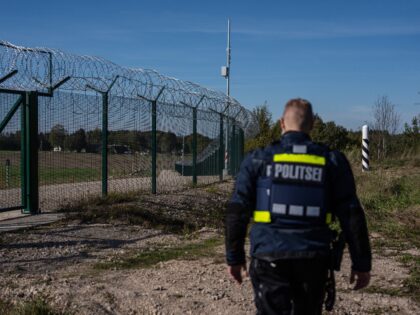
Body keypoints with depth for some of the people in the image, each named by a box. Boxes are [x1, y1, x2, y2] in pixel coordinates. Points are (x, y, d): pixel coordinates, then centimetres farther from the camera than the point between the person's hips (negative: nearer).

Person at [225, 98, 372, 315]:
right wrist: (361, 263, 6)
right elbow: (351, 216, 0)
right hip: (314, 258, 2)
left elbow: (237, 213, -1)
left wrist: (234, 257, 8)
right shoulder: (332, 161, 2)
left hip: (269, 257, -2)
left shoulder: (258, 160, -1)